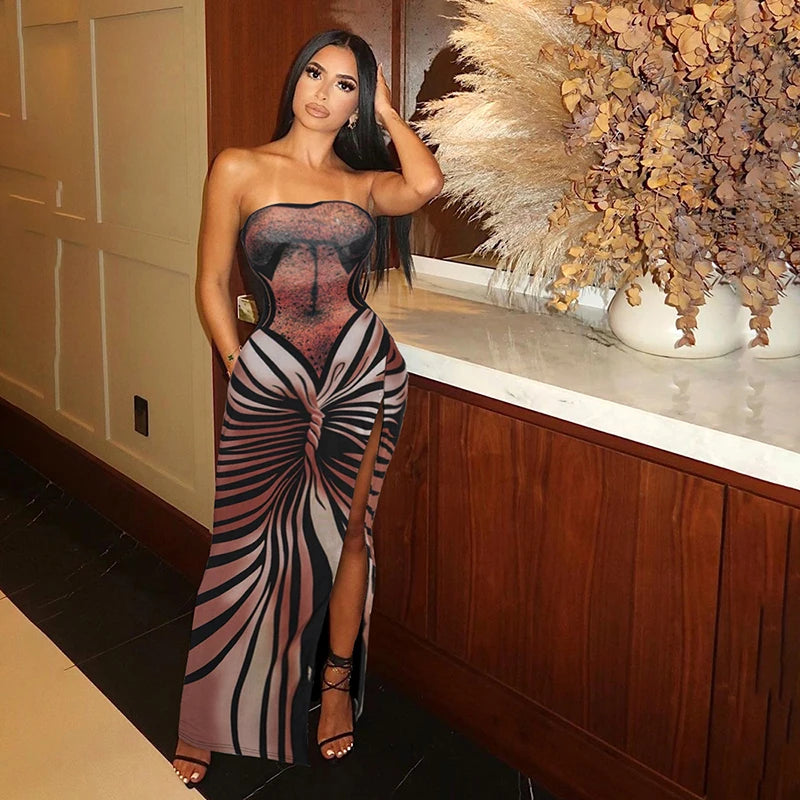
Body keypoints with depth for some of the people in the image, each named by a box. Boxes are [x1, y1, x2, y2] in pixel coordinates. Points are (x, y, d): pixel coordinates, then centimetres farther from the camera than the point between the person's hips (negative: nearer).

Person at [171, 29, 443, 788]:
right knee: (251, 549, 3)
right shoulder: (240, 169, 4)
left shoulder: (364, 182, 9)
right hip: (267, 382, -1)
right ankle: (207, 721, 20)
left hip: (362, 374, 2)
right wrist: (242, 369, -1)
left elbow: (427, 184, -14)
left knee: (347, 532, 11)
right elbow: (211, 284, 4)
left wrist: (387, 110, 1)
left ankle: (337, 684, 32)